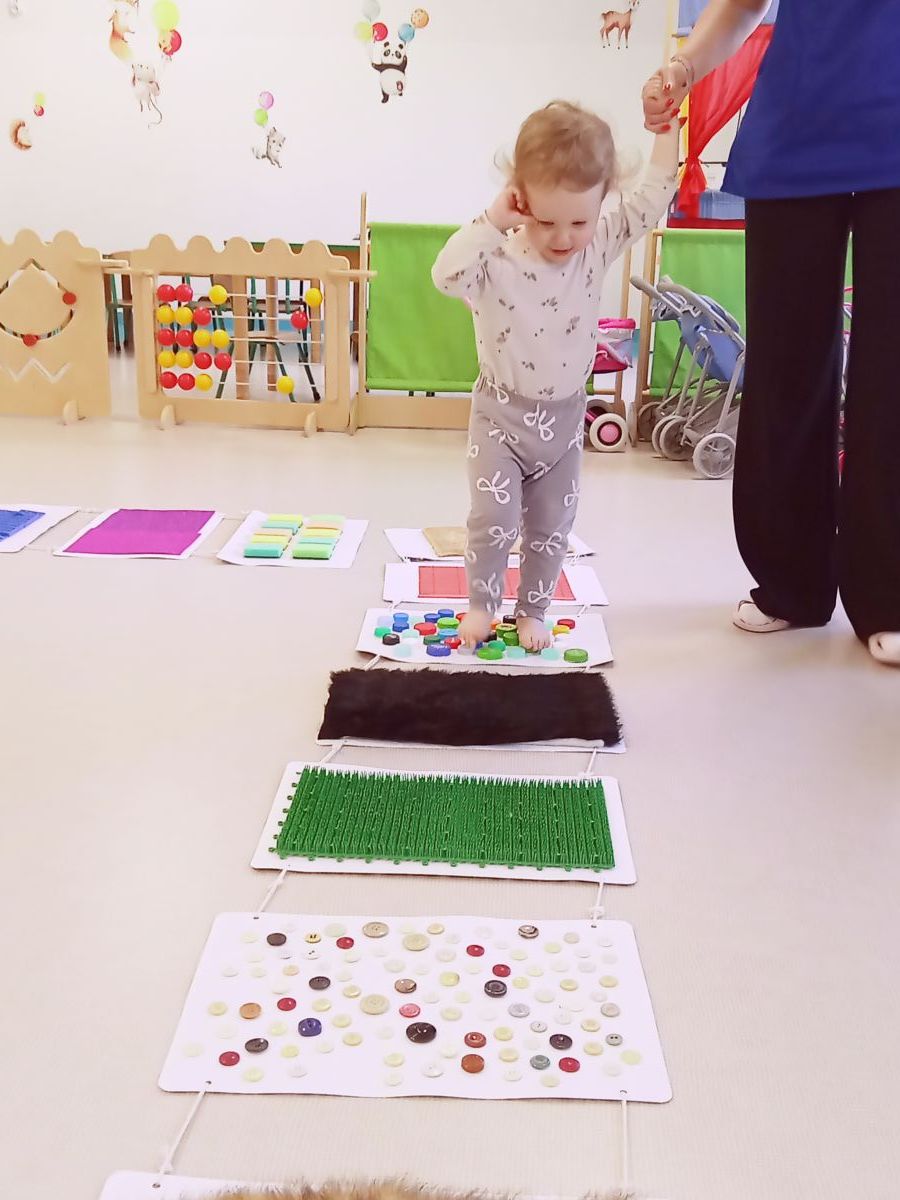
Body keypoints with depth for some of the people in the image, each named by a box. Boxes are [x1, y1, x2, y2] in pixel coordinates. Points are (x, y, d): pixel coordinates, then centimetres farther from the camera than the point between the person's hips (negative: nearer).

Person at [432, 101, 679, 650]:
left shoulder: (600, 246, -8)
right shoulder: (497, 259, -20)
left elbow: (654, 198, -6)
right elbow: (447, 274, -37)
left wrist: (668, 127, -6)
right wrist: (491, 221, -35)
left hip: (564, 415, 3)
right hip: (501, 413, -3)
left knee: (552, 527, 12)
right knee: (494, 519, -4)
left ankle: (533, 611, 29)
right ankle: (482, 603, 20)